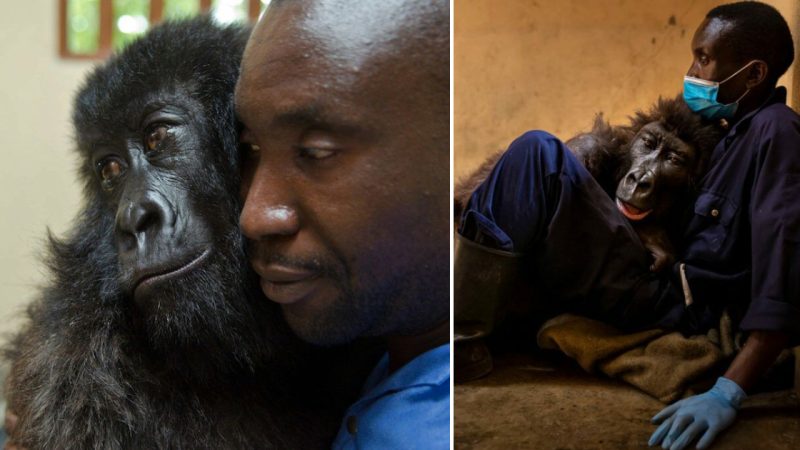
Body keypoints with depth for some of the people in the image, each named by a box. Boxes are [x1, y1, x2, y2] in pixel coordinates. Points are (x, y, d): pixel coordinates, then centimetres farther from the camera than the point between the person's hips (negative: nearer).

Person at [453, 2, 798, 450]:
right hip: (667, 293, 10)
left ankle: (462, 341, -17)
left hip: (673, 310, -10)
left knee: (537, 155, -17)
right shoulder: (742, 133, 17)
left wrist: (730, 391, -34)